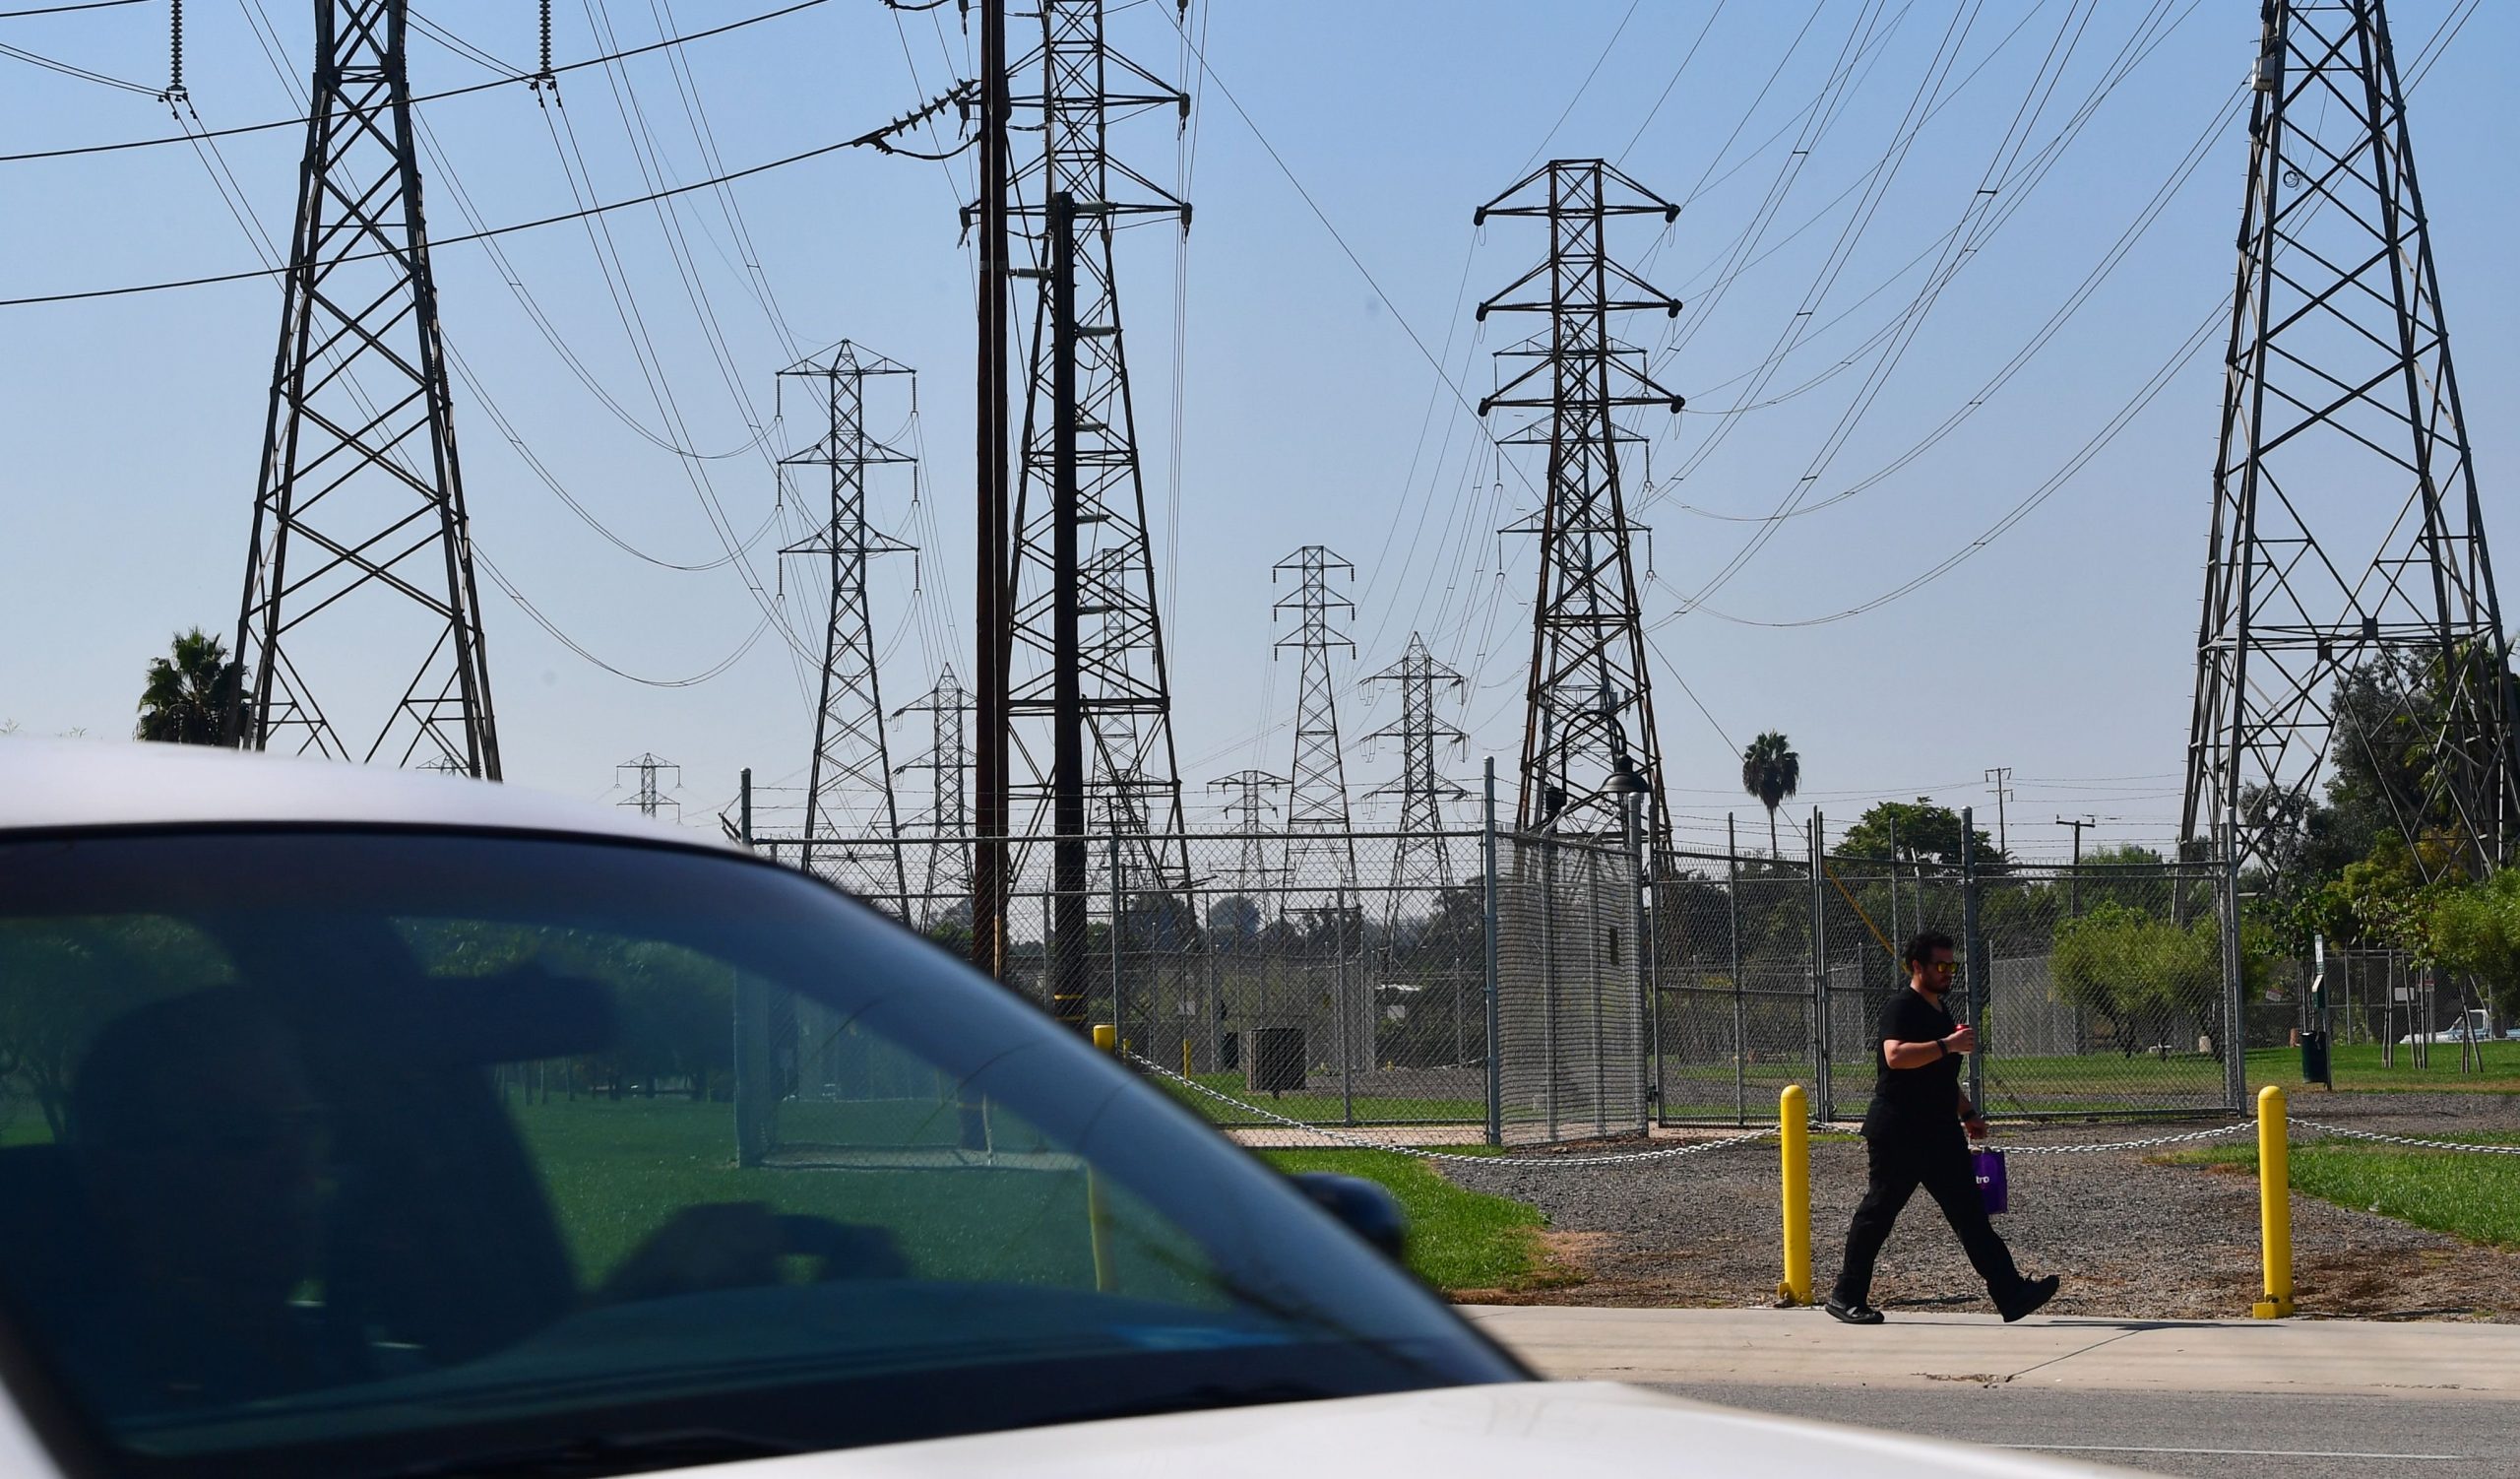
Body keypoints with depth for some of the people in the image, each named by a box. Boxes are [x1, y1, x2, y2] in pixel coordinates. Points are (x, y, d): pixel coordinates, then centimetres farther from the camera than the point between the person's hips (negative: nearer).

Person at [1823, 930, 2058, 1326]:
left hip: (1939, 1134, 9)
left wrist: (1967, 1113, 22)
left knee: (1970, 1213, 1)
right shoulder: (1902, 1008, -11)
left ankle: (2011, 1293, -5)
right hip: (1897, 1134, -9)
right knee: (1878, 1212, -1)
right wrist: (1947, 1045, -32)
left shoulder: (1939, 1012, 20)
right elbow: (1895, 1055, -30)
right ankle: (1847, 1297, 10)